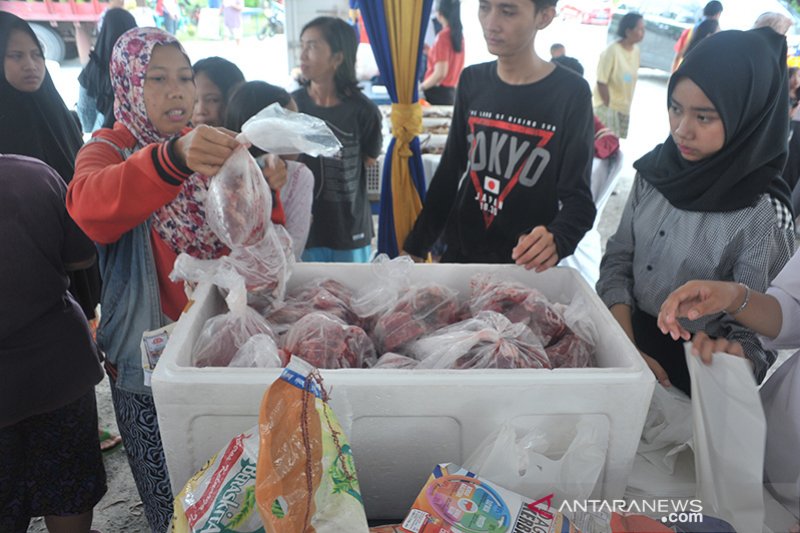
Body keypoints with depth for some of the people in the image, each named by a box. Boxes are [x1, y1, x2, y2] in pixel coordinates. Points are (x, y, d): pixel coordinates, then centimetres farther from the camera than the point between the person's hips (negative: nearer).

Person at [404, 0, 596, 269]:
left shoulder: (570, 93, -12)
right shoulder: (472, 81, 1)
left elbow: (577, 196, -12)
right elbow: (449, 173, 6)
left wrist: (556, 239, -34)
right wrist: (415, 247, 4)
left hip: (526, 267, -4)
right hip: (459, 255, 4)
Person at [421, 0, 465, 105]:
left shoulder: (443, 36, -14)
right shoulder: (459, 34, 9)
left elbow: (440, 74, -20)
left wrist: (419, 88, -9)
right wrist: (430, 51, 22)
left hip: (437, 93, -8)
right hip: (451, 91, 8)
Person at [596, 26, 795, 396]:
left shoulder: (764, 215, -21)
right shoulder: (656, 169, -7)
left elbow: (754, 335, -16)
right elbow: (619, 257, -3)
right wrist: (627, 347, -13)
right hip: (627, 335, 4)